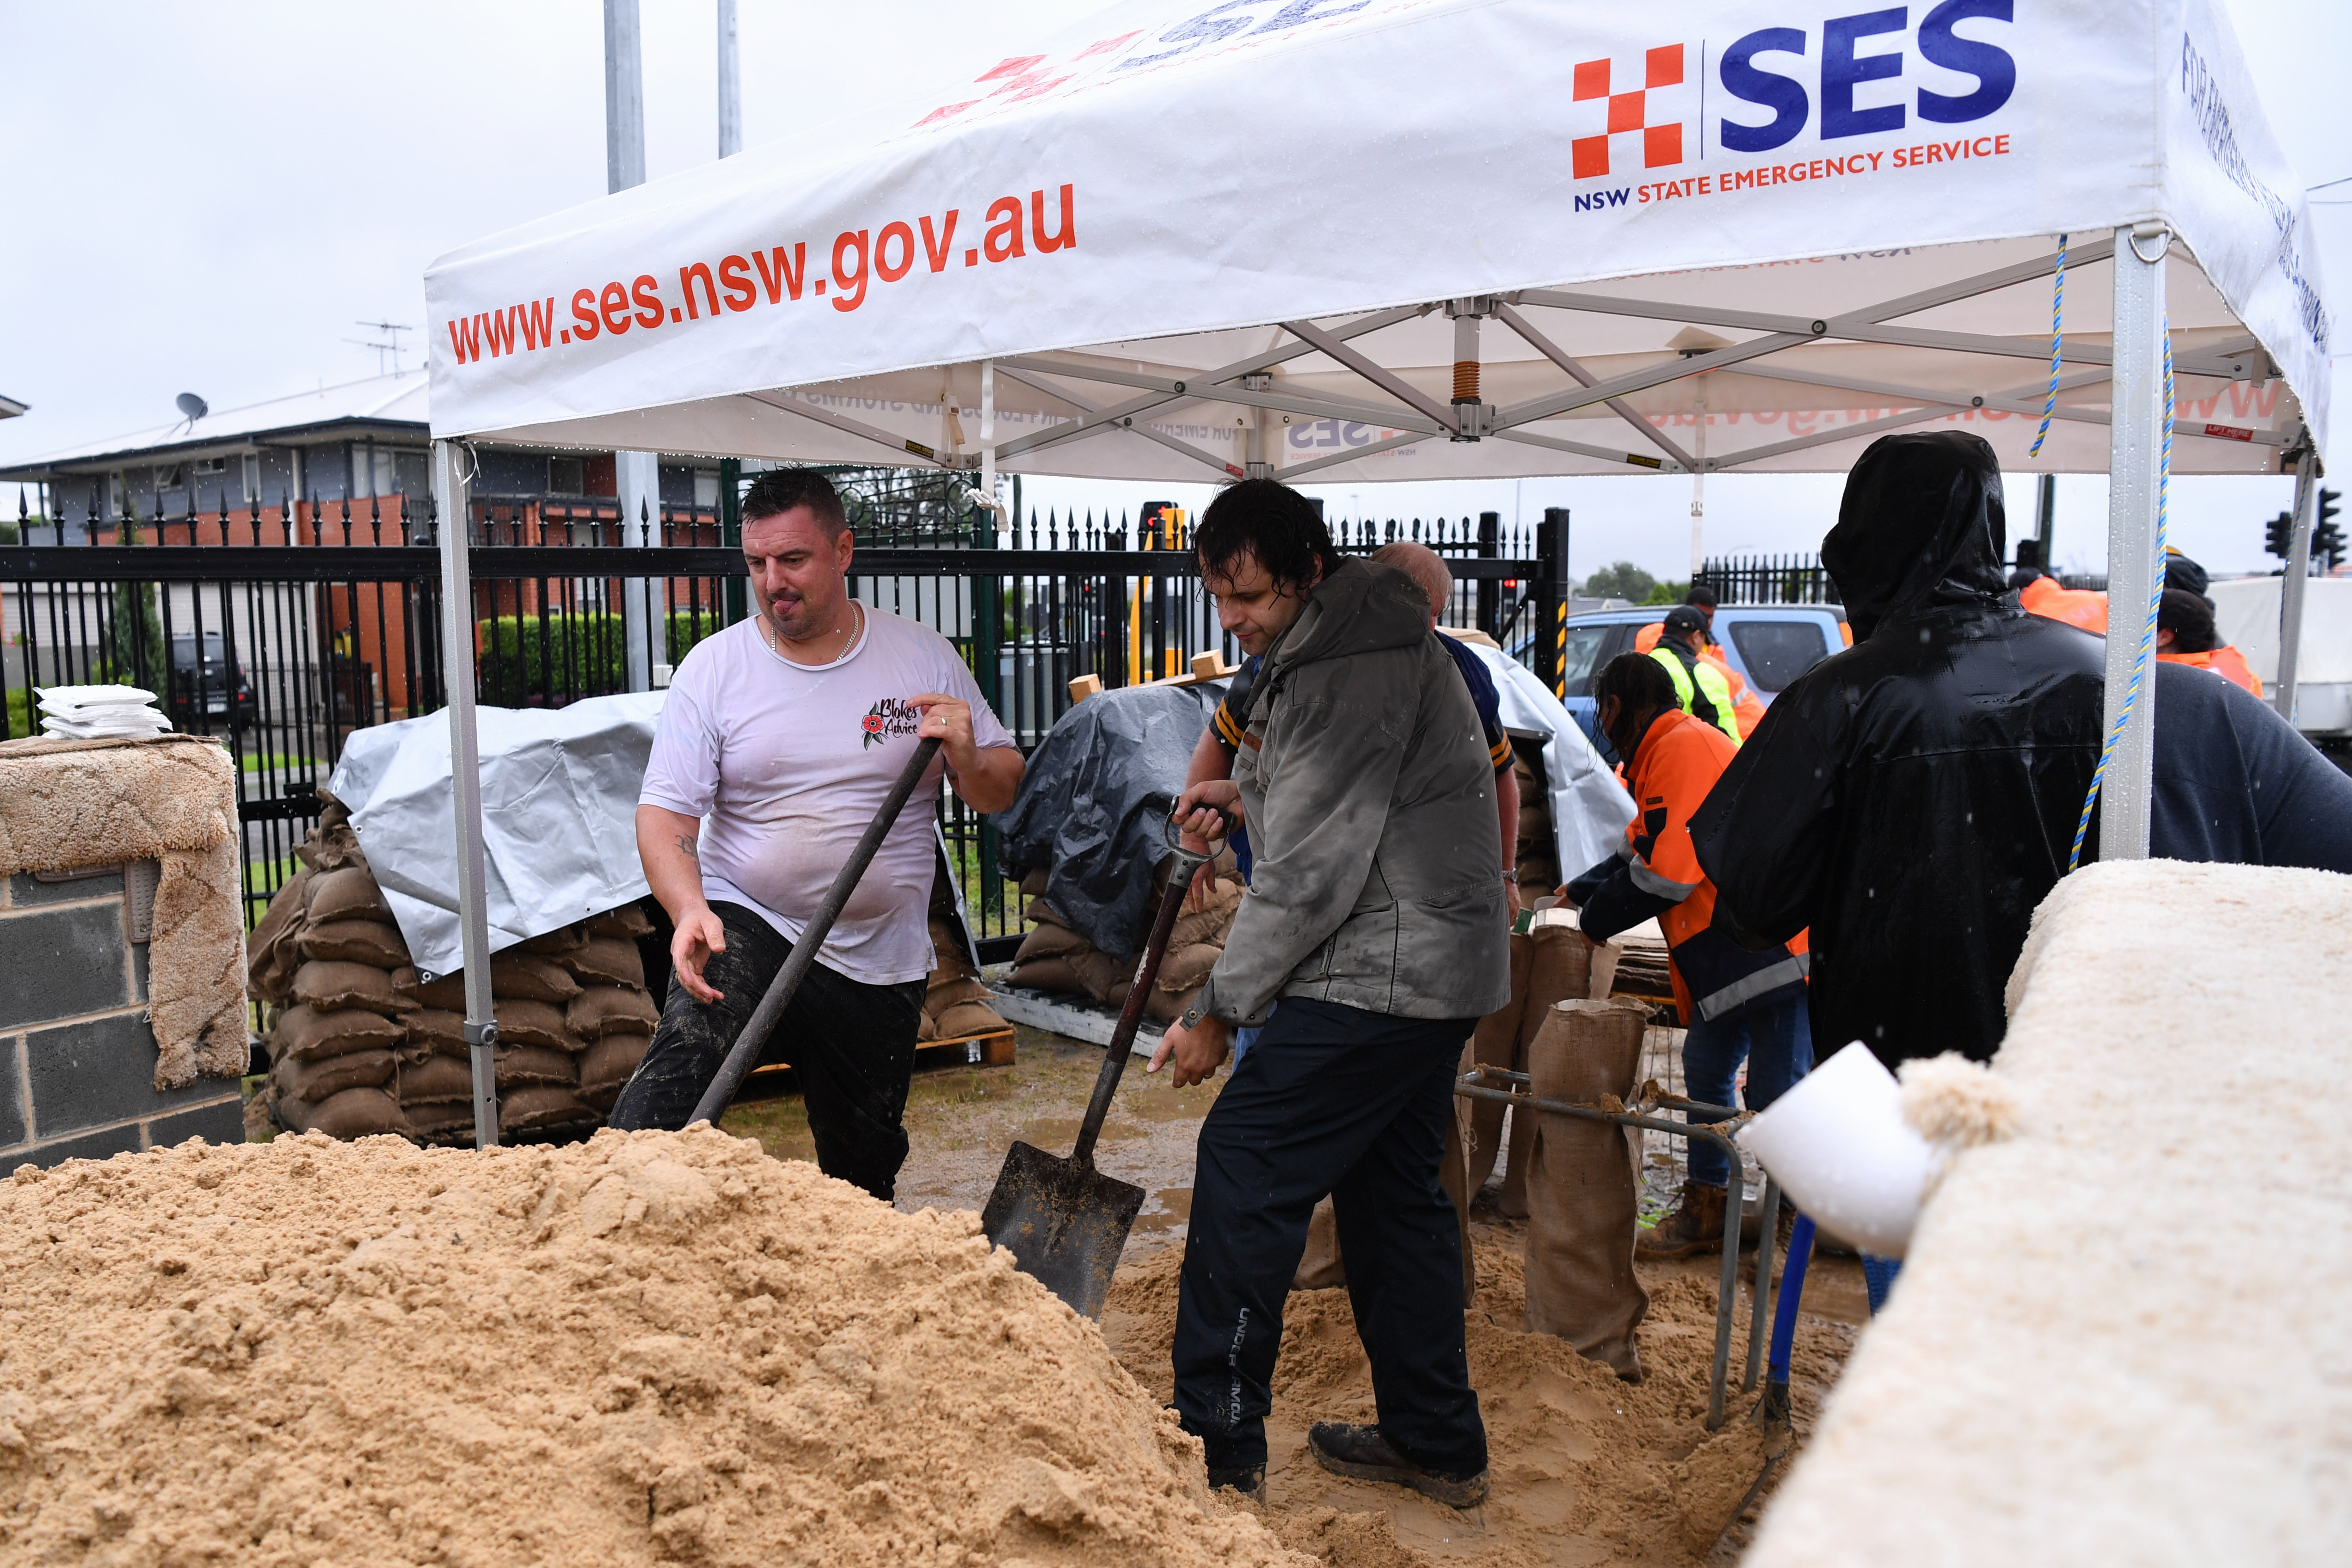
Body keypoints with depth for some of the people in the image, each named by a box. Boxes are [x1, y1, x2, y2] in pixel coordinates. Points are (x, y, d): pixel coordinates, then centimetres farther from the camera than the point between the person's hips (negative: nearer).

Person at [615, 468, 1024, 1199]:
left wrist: (968, 760, -20)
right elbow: (665, 813, -10)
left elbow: (1002, 794, 4)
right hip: (746, 929, -1)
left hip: (879, 963, 2)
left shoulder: (924, 657, -1)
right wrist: (690, 910, -30)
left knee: (864, 1172, 15)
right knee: (681, 1059, -33)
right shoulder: (714, 666, -4)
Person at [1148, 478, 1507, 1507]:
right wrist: (1247, 793, 10)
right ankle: (1437, 1443, 27)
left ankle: (1217, 1445, 3)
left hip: (1381, 973, -11)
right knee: (1393, 1190, 16)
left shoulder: (1354, 669, -20)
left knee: (1245, 1168, -6)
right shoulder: (1324, 644, 14)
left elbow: (1310, 871, -21)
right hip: (1433, 969, 11)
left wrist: (1219, 1010, -14)